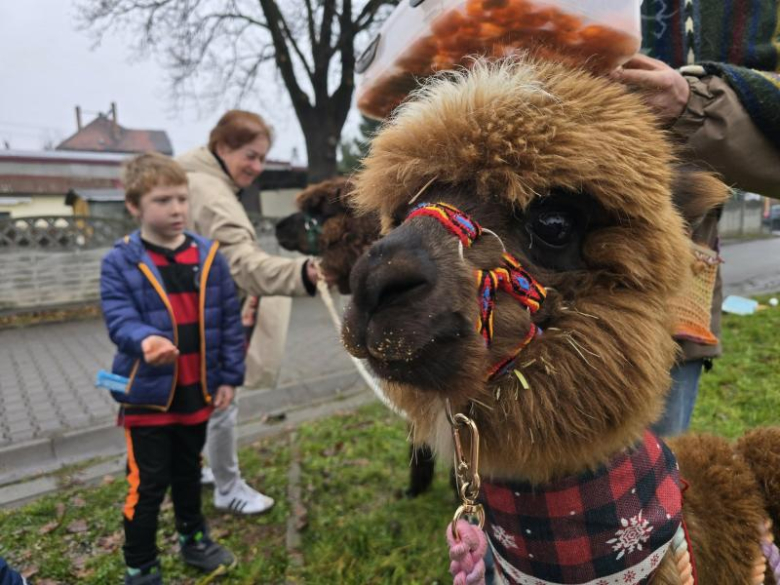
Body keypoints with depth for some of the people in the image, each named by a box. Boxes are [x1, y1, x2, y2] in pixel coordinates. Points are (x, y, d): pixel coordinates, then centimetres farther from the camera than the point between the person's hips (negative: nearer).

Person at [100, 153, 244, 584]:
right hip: (148, 393, -3)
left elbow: (229, 320, 1)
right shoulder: (119, 262, -11)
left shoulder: (209, 256, -3)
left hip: (197, 390, 3)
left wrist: (229, 377, 0)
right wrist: (146, 339, -43)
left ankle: (193, 538, 46)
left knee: (189, 471, 23)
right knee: (147, 484, 7)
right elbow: (119, 318, -20)